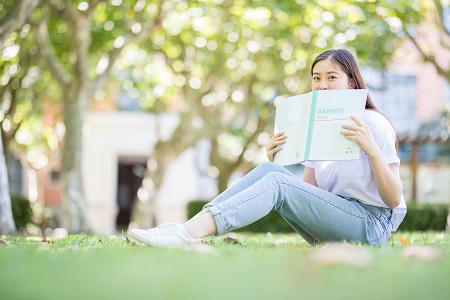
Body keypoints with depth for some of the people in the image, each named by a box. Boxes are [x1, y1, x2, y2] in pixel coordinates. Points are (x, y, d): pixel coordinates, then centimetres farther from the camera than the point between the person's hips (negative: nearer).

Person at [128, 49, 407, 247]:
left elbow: (394, 199, -12)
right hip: (332, 222, 6)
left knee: (276, 181, -24)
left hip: (373, 223, -6)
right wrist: (276, 160, -7)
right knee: (269, 169, -13)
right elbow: (308, 194, 7)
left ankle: (189, 234, -38)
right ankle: (190, 229, -26)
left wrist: (371, 150, -26)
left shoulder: (373, 124, -7)